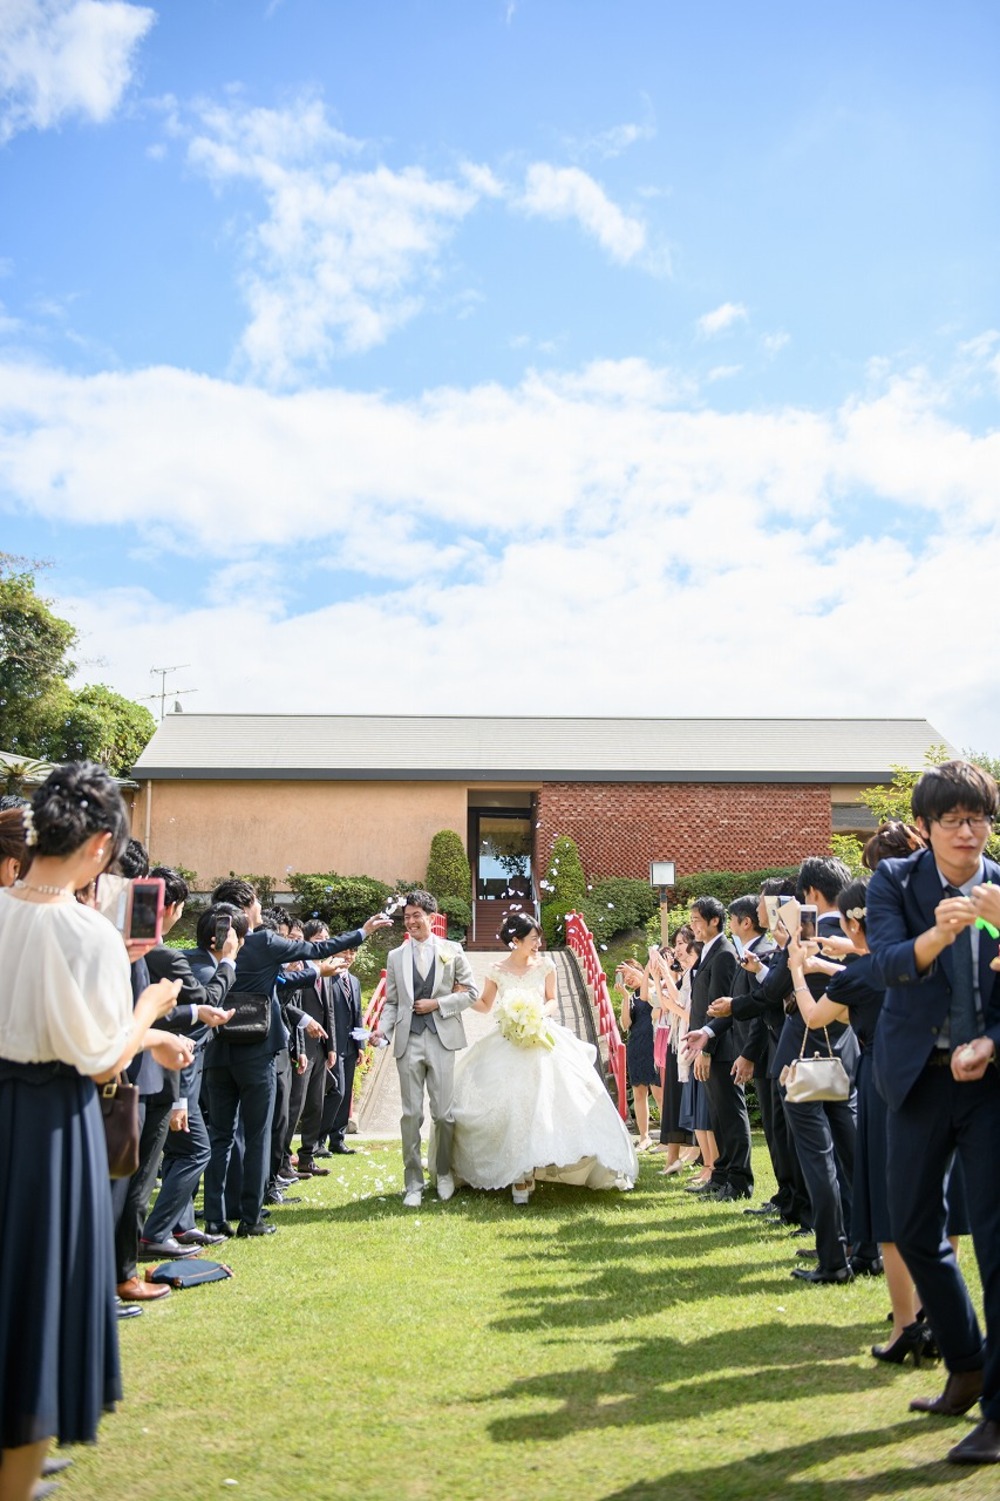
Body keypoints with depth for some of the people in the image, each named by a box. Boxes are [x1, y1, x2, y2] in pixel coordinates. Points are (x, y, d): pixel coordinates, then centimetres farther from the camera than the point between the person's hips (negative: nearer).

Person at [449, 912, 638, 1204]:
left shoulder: (545, 965, 3)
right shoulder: (498, 971, 1)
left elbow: (552, 1001, 11)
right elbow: (485, 1005, 13)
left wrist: (541, 1014, -10)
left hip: (544, 1042, 1)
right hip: (510, 1046, -1)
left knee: (545, 1102, -8)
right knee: (513, 1108, -8)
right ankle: (518, 1175, 0)